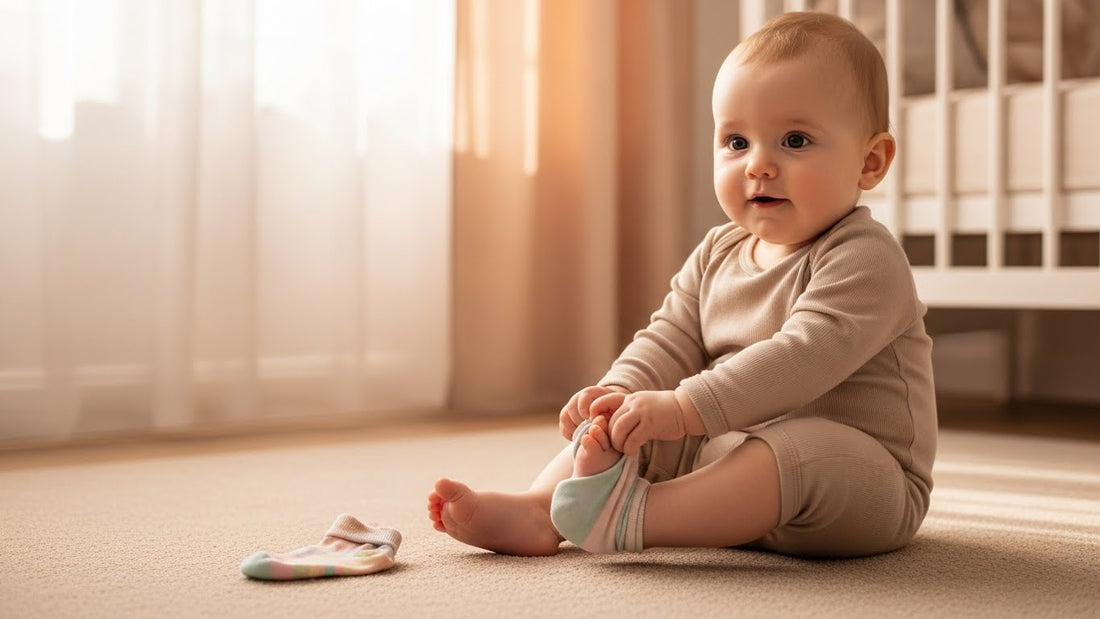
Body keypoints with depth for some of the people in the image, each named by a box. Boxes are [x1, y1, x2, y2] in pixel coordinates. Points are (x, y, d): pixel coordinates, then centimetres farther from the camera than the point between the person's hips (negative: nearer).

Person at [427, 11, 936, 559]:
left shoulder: (865, 260, -17)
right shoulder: (718, 255, 10)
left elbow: (804, 354, -30)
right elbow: (669, 341, 7)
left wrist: (683, 406, -37)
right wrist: (618, 392, -15)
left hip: (860, 469, -7)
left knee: (805, 451, -38)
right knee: (616, 428, 1)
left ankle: (629, 517, -47)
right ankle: (534, 512, -20)